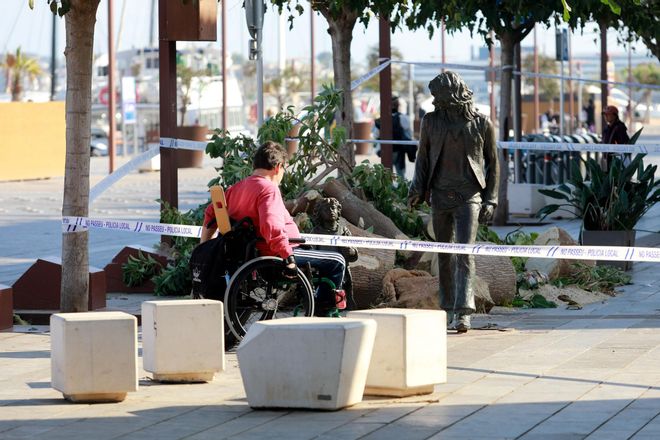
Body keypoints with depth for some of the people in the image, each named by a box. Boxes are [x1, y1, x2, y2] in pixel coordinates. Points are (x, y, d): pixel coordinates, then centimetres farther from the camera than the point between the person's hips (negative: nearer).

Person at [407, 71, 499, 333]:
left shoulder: (482, 124, 2)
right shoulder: (431, 121, 9)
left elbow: (493, 163, 8)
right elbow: (423, 158, 15)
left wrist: (490, 200, 3)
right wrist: (417, 189, 2)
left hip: (469, 196, -3)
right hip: (440, 195, 3)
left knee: (464, 253, -14)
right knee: (444, 254, 8)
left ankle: (463, 312, -21)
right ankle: (449, 309, 19)